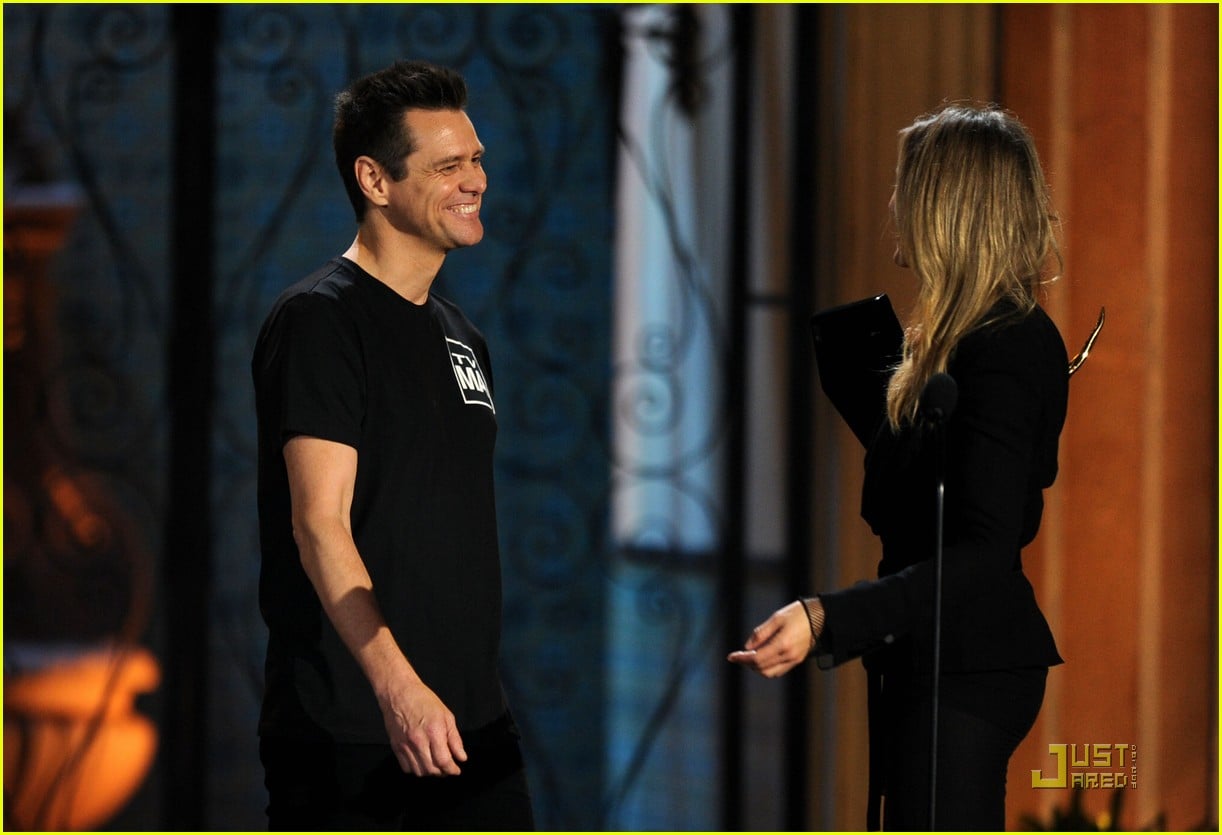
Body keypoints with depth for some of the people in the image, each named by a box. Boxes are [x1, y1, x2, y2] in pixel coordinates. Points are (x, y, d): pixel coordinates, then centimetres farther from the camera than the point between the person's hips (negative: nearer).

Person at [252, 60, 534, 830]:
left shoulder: (458, 332, 17)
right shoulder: (320, 320, -9)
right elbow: (319, 522, -18)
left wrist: (478, 691, 19)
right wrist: (396, 683, -28)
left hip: (472, 717, 8)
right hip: (348, 730, -8)